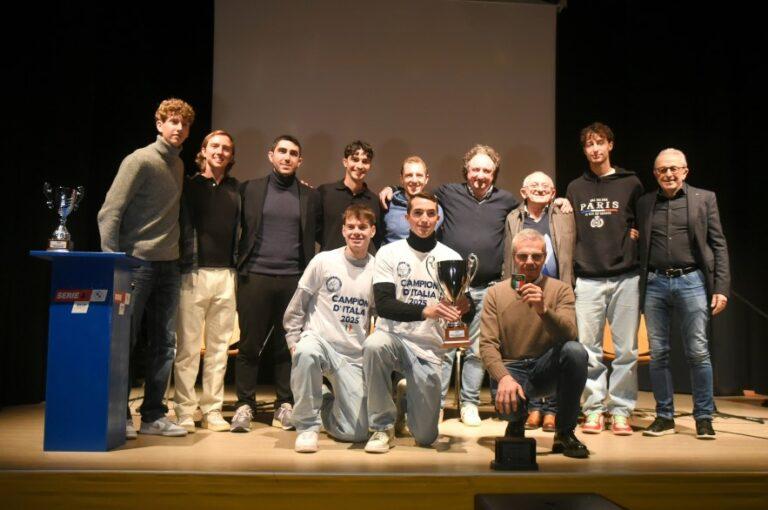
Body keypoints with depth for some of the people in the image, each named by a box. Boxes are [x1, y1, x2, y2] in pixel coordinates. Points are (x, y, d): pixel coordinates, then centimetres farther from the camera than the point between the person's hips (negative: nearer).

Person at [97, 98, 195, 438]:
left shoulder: (179, 165, 14)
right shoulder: (139, 161, -7)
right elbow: (109, 213, -11)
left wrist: (178, 257, 10)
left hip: (169, 266, 7)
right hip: (137, 262, -7)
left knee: (164, 343, 7)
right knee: (124, 340, 0)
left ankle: (153, 416, 16)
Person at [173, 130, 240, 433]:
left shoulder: (236, 189, 15)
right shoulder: (189, 186, 6)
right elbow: (180, 227, -1)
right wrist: (184, 268, -8)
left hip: (226, 275, 3)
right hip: (195, 274, -3)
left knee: (219, 346, 6)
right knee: (188, 346, -2)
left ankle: (212, 411, 14)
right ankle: (184, 412, 7)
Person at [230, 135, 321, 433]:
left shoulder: (310, 196, 11)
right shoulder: (250, 189, 9)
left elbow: (316, 238, 12)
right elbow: (238, 229, 10)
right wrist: (241, 265, 2)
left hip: (294, 279, 1)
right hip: (255, 277, -1)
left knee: (288, 346, 5)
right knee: (249, 344, 2)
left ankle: (285, 405, 15)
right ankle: (244, 405, 12)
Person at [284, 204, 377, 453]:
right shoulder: (324, 261, -1)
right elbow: (296, 307, 3)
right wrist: (294, 342, -5)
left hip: (355, 356, 2)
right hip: (319, 341, -2)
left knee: (357, 432, -7)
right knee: (307, 351, -40)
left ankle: (328, 402, 29)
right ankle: (307, 426, -17)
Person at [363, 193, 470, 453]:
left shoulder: (451, 257, 3)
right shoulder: (389, 253, -3)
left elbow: (461, 306, 3)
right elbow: (383, 305, -14)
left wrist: (463, 308, -22)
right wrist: (424, 310, -30)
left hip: (429, 347, 1)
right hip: (394, 335, -1)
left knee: (425, 436, -3)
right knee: (373, 346, -38)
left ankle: (409, 394, 34)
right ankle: (383, 427, -15)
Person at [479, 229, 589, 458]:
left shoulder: (560, 289, 1)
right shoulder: (496, 293, 1)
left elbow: (569, 335, -15)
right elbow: (487, 344, -7)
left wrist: (543, 310, -34)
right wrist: (503, 377, -25)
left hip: (547, 369, 1)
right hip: (511, 369, -1)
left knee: (575, 350, -30)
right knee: (508, 403, -34)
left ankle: (565, 433, -10)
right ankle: (517, 422, 10)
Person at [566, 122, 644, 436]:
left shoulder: (630, 183, 7)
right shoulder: (575, 188, 13)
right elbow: (569, 233, 13)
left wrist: (634, 233, -4)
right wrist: (568, 274, 6)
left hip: (625, 278, -1)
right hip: (587, 279, 1)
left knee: (626, 350, 2)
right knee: (588, 348, 1)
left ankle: (621, 410, 13)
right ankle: (594, 408, 11)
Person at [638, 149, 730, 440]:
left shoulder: (704, 199, 7)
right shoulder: (644, 204, 11)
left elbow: (719, 246, 4)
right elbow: (639, 247, 10)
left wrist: (721, 288, -4)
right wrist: (637, 288, 2)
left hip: (691, 281, -2)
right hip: (654, 284, 2)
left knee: (698, 352, -1)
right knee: (658, 353, 5)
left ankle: (704, 418, 12)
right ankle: (664, 417, 16)